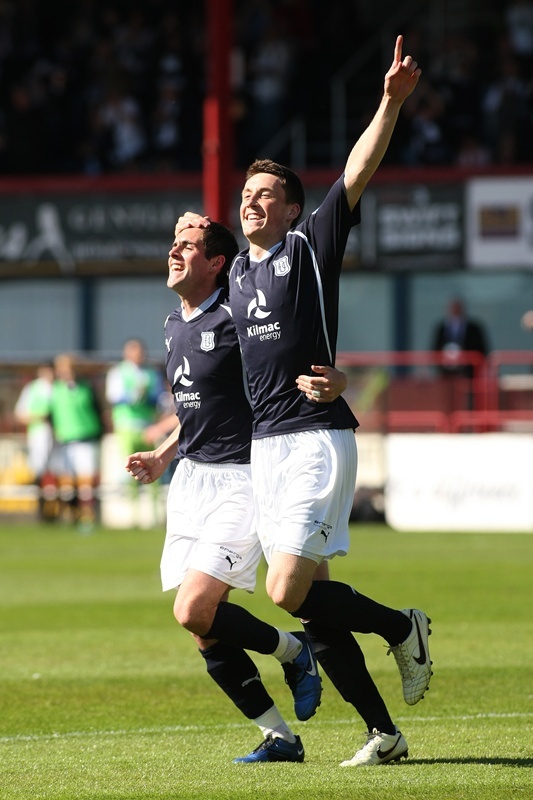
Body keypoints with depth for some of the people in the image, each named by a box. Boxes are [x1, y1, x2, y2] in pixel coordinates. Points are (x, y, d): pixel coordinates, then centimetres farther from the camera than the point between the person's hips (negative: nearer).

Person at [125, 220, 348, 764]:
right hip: (189, 479, 8)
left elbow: (313, 373, -12)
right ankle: (280, 737, 14)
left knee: (194, 612, -18)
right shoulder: (174, 327, 13)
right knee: (206, 632, 3)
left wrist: (331, 383, -34)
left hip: (239, 481, -8)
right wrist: (161, 458, 17)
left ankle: (293, 651, 8)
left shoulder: (236, 319, -13)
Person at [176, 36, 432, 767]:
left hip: (317, 438, -7)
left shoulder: (312, 247, -1)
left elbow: (358, 174, -15)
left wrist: (392, 102, -25)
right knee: (313, 604, 3)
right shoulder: (237, 272, 17)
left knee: (289, 590, -16)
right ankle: (383, 733, 10)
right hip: (265, 448, 7)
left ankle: (402, 627, 8)